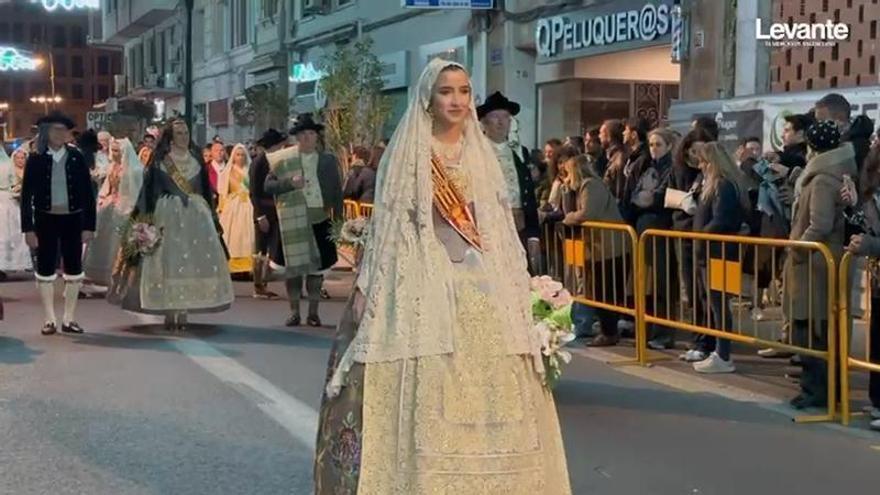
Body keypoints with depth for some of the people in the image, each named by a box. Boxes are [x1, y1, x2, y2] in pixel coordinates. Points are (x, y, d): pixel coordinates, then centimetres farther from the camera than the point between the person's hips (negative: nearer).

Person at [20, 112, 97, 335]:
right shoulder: (36, 159, -1)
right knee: (45, 270, 4)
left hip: (72, 219, 1)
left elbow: (88, 193, 1)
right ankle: (50, 319, 14)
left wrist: (89, 225, -4)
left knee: (74, 269, 5)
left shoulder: (76, 157, 0)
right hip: (46, 220, -1)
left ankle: (69, 319, 15)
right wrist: (28, 228, -7)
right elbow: (26, 195, -1)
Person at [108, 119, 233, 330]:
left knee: (192, 261, 0)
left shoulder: (196, 159, 13)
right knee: (167, 261, -5)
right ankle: (169, 313, 1)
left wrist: (211, 216, 12)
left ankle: (183, 311, 6)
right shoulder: (160, 160, 2)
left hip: (195, 216, 4)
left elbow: (205, 190, 16)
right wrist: (147, 217, -8)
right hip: (168, 215, -3)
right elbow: (149, 189, -1)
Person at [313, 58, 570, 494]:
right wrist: (365, 289, -7)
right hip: (424, 281, -4)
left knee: (486, 387, 3)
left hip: (481, 284, 4)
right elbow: (387, 223, -1)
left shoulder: (482, 154, 13)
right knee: (426, 392, -6)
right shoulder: (406, 153, 1)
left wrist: (518, 287, 9)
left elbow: (499, 226, 15)